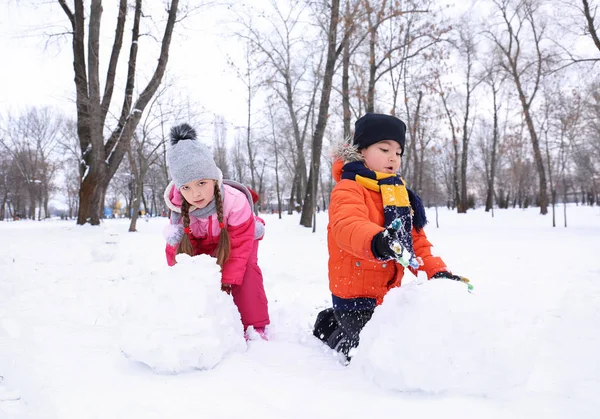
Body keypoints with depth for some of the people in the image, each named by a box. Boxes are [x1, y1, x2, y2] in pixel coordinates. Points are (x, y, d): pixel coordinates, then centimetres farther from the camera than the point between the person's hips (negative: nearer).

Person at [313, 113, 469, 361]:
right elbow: (348, 227, -36)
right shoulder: (348, 190, -15)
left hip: (388, 293, 8)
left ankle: (337, 322, 38)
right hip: (357, 296, -7)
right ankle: (329, 326, 22)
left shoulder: (400, 195, 11)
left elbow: (416, 241, 11)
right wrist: (376, 242, -57)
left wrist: (437, 272, -6)